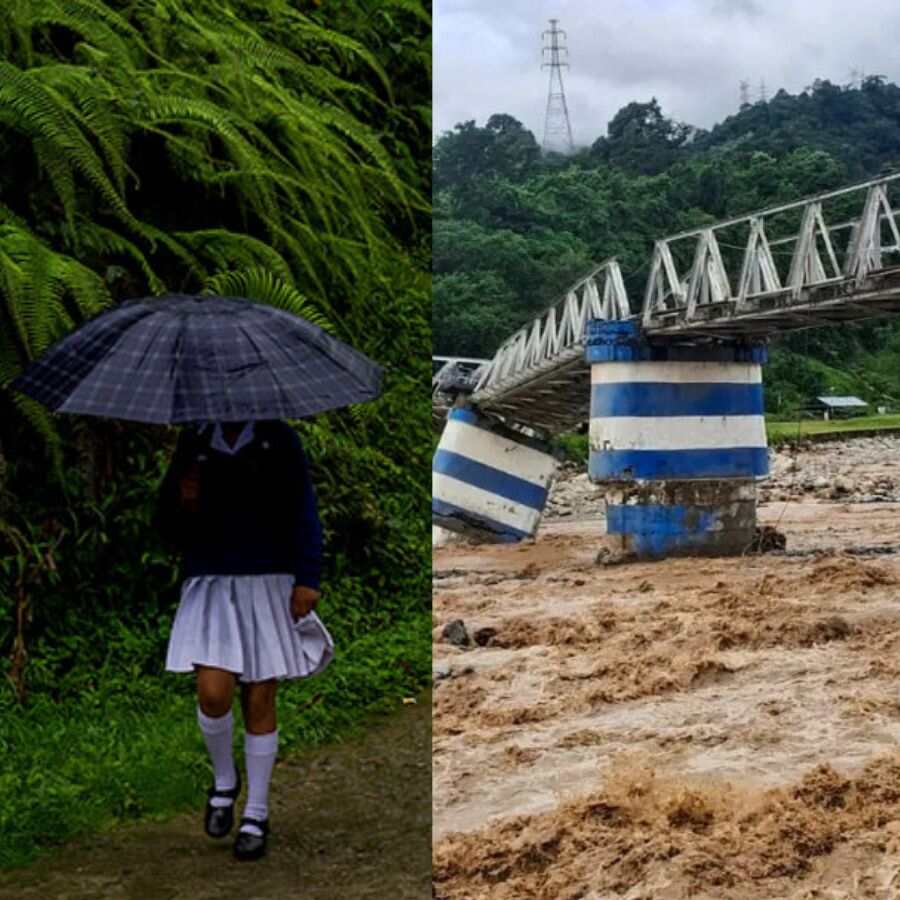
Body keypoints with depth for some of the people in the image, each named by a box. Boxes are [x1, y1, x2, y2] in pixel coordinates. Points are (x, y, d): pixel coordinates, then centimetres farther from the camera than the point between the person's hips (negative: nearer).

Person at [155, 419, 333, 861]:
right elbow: (169, 529, 9)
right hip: (210, 584, 1)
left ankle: (256, 814, 18)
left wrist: (307, 578, -8)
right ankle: (224, 780, 16)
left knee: (259, 701, 3)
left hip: (268, 584, -1)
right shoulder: (193, 442, 5)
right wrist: (183, 504, -13)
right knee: (213, 692, -14)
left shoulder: (279, 440, 1)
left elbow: (304, 513, 1)